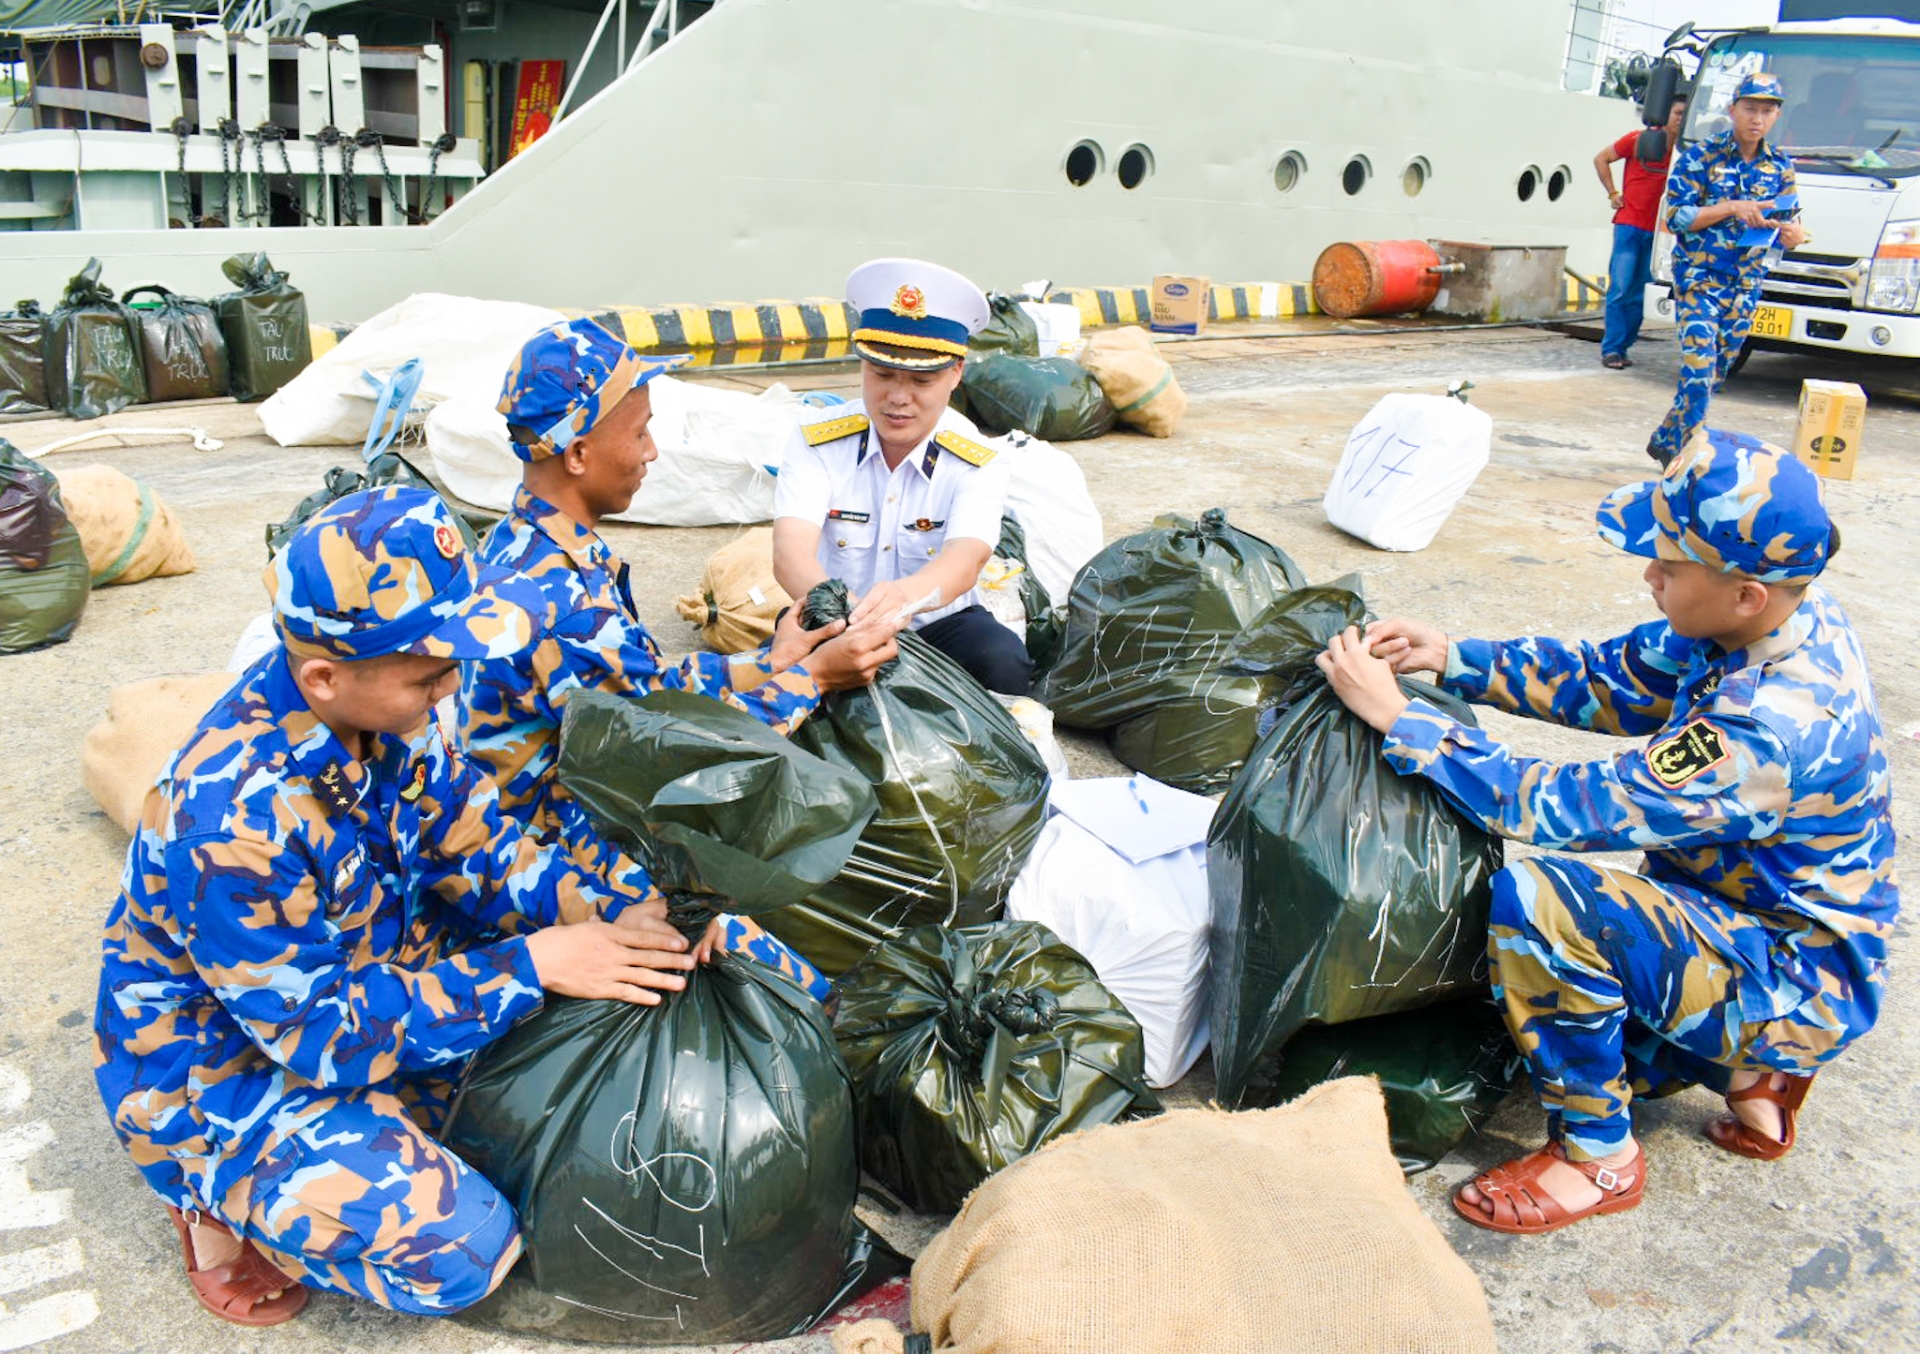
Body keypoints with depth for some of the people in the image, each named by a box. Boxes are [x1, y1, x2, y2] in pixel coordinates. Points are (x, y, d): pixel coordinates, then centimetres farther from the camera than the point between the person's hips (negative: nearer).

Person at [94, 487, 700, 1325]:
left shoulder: (380, 710, -14)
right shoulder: (232, 823, -36)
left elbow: (477, 853, -4)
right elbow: (326, 1036, -29)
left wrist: (621, 909, -20)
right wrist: (531, 964, -31)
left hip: (358, 975, 7)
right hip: (221, 1069, -7)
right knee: (457, 1248, -22)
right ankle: (223, 1202, 3)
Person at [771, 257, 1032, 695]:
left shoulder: (979, 461, -12)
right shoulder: (816, 443, -10)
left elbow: (965, 561, -32)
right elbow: (791, 551, -27)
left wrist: (907, 594, -59)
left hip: (939, 625, 0)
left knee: (1004, 663, -32)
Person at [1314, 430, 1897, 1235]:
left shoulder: (1777, 725, -36)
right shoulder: (1777, 624, -8)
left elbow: (1568, 809, -34)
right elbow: (1609, 683, 2)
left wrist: (1399, 718, -29)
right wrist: (1449, 657, -9)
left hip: (1800, 985, -9)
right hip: (1745, 924, 9)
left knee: (1541, 894, -32)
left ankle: (1600, 1157, -13)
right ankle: (1749, 1075, 20)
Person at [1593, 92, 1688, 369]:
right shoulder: (1639, 140, 1)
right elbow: (1601, 159, 11)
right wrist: (1613, 193, 5)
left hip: (1658, 232, 3)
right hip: (1629, 225, -3)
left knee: (1639, 294, 3)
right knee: (1620, 289, -7)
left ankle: (1622, 347, 10)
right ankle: (1611, 349, -5)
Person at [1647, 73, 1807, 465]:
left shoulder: (1780, 167, 7)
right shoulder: (1700, 157, -5)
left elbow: (1786, 224, 10)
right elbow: (1676, 217, -10)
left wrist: (1792, 235, -14)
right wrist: (1731, 208, -21)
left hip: (1746, 284, 5)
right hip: (1698, 278, -5)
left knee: (1716, 372, 11)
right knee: (1699, 366, -16)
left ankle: (1666, 441, 25)